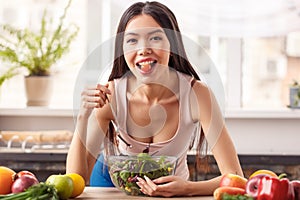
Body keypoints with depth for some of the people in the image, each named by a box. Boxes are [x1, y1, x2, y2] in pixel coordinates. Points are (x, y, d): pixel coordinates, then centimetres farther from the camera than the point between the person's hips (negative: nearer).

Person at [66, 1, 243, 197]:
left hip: (171, 190, 1)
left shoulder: (196, 94, -23)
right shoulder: (110, 96, -21)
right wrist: (83, 118, -35)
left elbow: (235, 178, -24)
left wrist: (187, 188, -42)